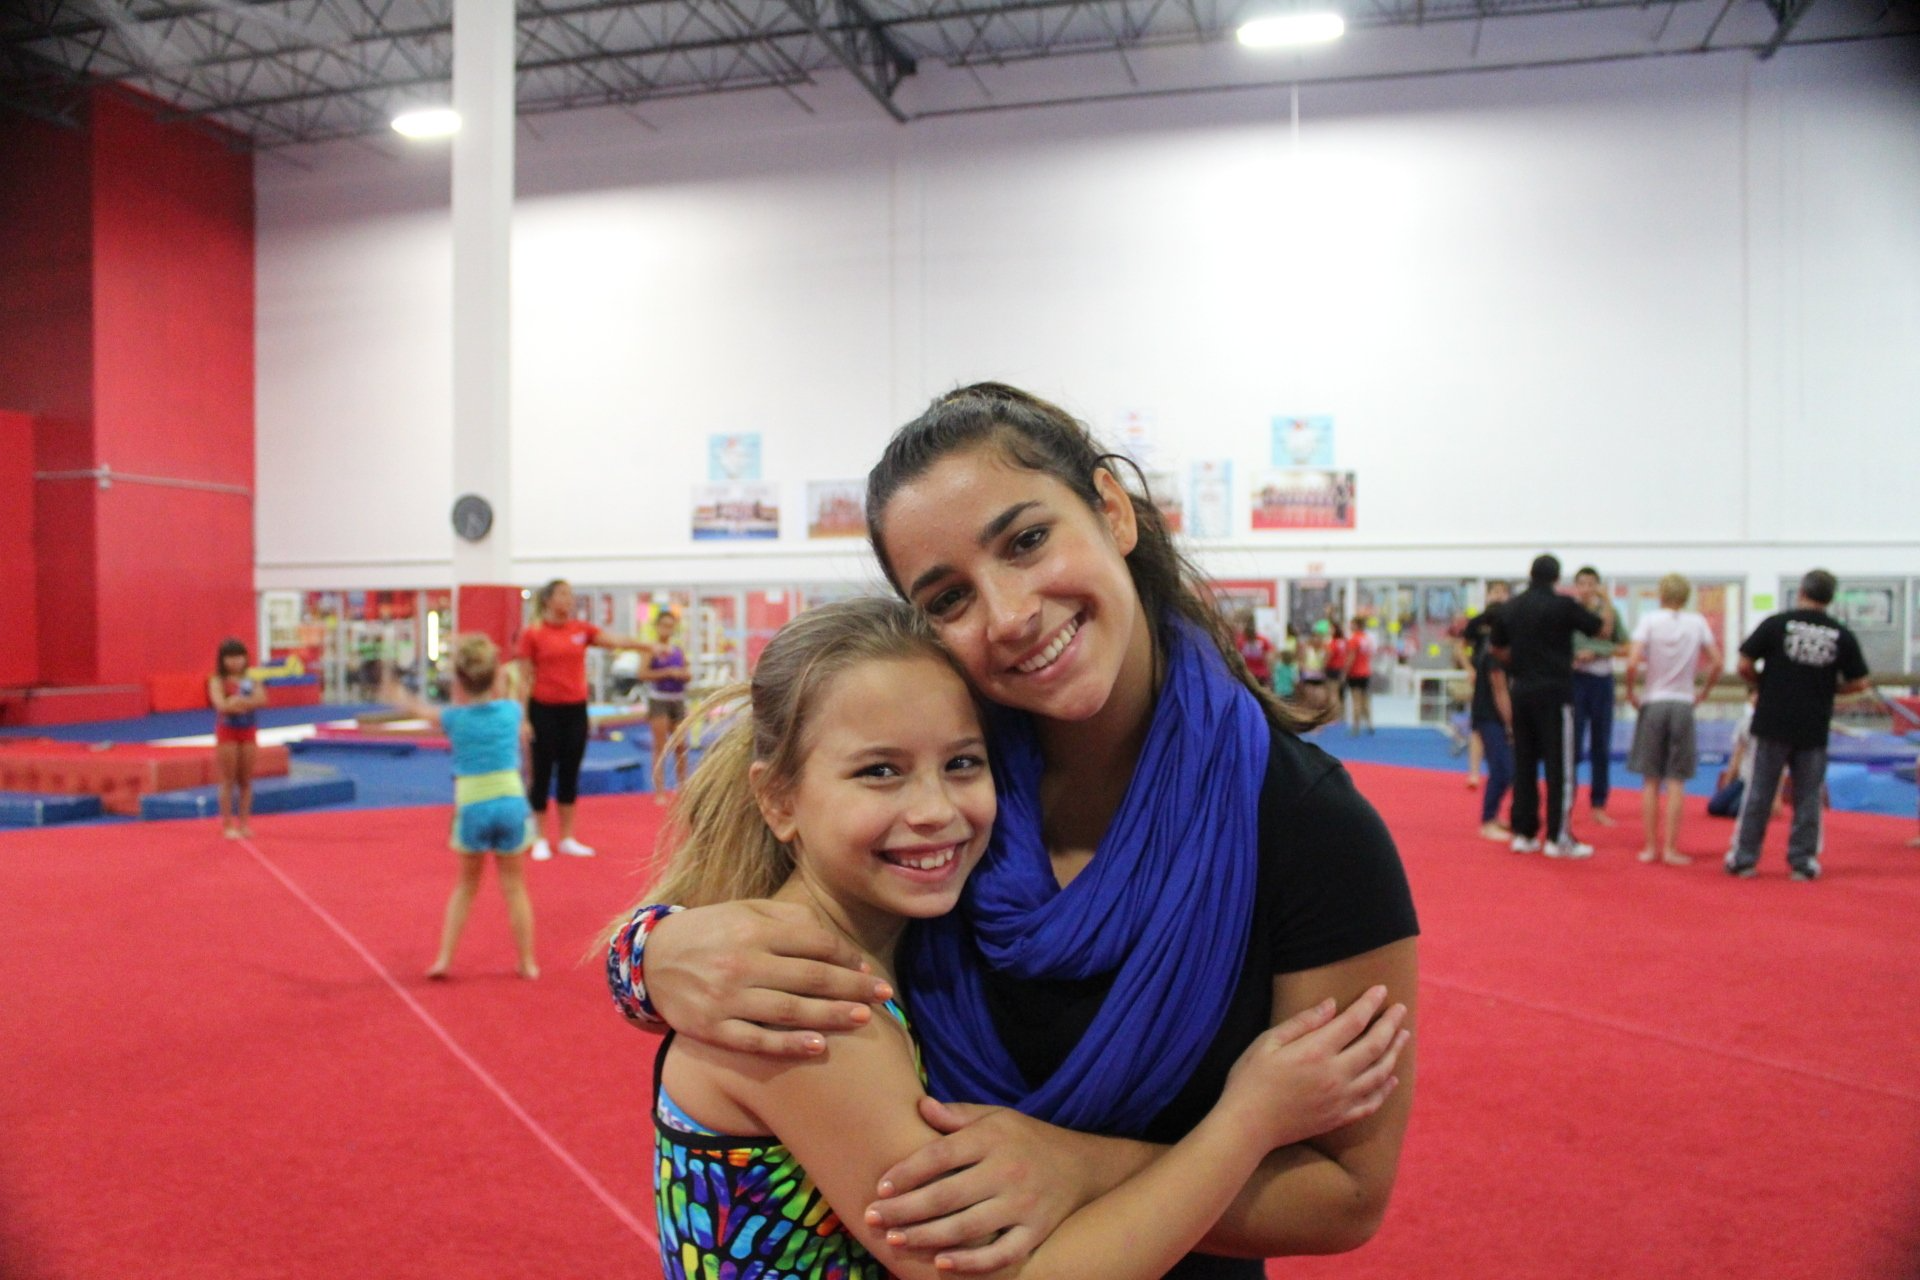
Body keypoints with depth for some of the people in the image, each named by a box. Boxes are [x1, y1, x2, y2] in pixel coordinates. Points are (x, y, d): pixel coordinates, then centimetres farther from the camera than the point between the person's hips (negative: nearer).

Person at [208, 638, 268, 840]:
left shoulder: (251, 681, 5)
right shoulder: (218, 682, -4)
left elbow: (261, 699, -13)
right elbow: (221, 705, -19)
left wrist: (237, 701, -23)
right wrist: (248, 702, -18)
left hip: (248, 732, 3)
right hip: (227, 732, -3)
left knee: (246, 781, 7)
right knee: (228, 781, 1)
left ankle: (244, 823, 14)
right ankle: (228, 825, 6)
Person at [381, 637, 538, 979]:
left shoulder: (454, 718, -3)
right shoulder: (511, 711, -3)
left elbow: (420, 710, 20)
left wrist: (398, 696, 37)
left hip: (472, 808, 0)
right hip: (511, 803, 0)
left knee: (465, 886, 19)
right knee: (514, 887, 11)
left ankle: (444, 958, 19)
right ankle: (527, 963, 15)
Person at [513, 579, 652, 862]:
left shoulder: (581, 629, 5)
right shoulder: (532, 634, -6)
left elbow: (615, 640, -7)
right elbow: (525, 680, -5)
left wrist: (648, 646, -23)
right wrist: (523, 719, -9)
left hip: (575, 710, 4)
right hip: (544, 711, -4)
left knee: (570, 774, 10)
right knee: (542, 775, 4)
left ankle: (567, 839, 20)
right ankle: (541, 840, 15)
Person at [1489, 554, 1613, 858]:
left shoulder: (1510, 607, 4)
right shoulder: (1563, 605, -10)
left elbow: (1496, 647, 15)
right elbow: (1604, 630, 0)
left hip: (1520, 691, 5)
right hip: (1554, 691, -5)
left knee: (1523, 762, 12)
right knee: (1559, 764, 1)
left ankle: (1523, 833, 15)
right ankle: (1558, 838, 2)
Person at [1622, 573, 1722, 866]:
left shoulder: (1649, 620, -5)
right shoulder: (1697, 623, 1)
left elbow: (1632, 662, -15)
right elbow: (1716, 663, -1)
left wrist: (1630, 693, 0)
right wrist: (1703, 693, 12)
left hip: (1653, 704, -1)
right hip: (1683, 705, 1)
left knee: (1651, 780, 7)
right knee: (1676, 781, 5)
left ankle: (1650, 847, 10)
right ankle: (1670, 849, 4)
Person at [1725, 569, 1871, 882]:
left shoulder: (1776, 624, -7)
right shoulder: (1843, 635, -1)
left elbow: (1744, 666, -7)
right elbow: (1859, 683, 3)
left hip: (1773, 724, -1)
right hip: (1814, 728, 1)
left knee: (1758, 794, 6)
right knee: (1808, 797, 12)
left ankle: (1744, 859, 10)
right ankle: (1803, 862, 16)